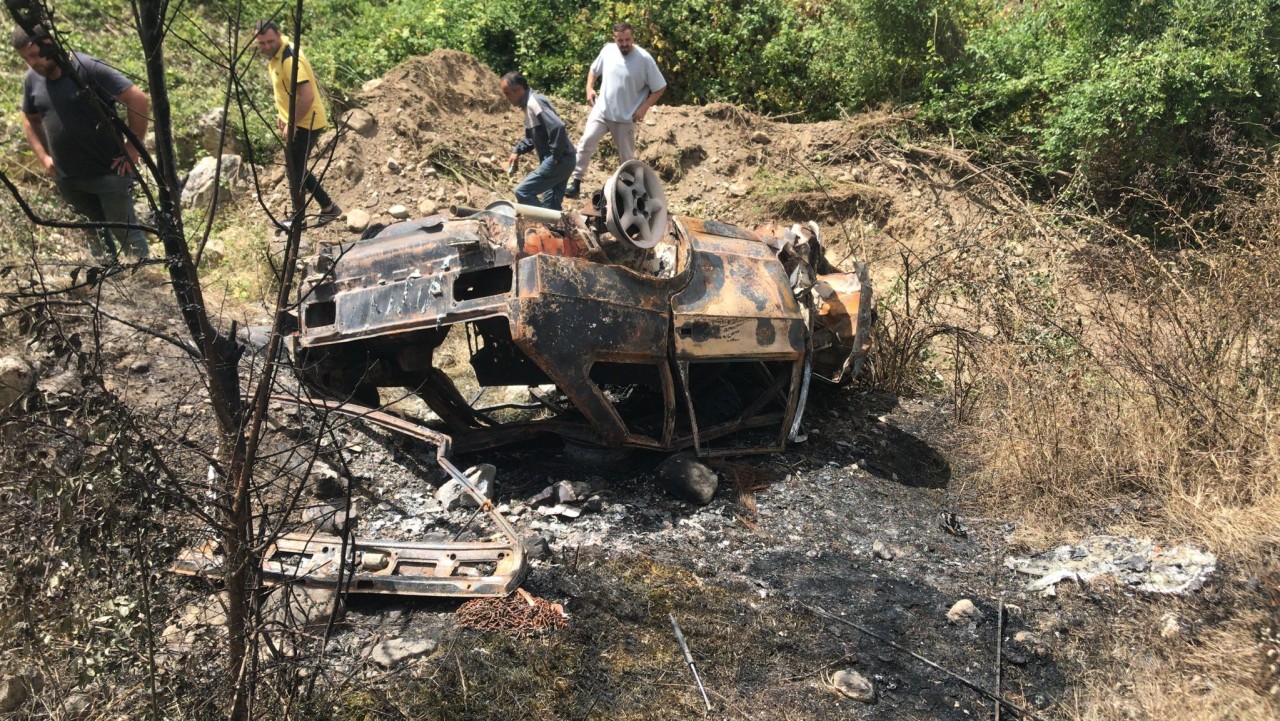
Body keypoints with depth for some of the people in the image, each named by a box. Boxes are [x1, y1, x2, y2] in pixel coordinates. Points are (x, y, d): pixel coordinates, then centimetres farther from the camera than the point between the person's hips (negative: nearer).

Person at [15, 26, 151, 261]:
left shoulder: (88, 68, -17)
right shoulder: (32, 79, 3)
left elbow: (139, 100, -20)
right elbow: (30, 119, 20)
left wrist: (133, 147, -16)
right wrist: (43, 157, 9)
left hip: (109, 172, -6)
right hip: (67, 179, 6)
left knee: (125, 232, 2)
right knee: (95, 235, 18)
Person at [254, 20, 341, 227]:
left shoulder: (290, 59, -25)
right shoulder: (274, 55, 5)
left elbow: (307, 96, -31)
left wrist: (291, 124, -23)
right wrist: (282, 115, 12)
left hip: (305, 123, -10)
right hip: (294, 121, 10)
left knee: (294, 170, -1)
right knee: (297, 168, 17)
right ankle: (328, 207, 25)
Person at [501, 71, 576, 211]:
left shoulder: (534, 103, -15)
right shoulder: (529, 104, 17)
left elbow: (558, 127, -28)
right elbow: (531, 136, 30)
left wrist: (556, 156, -20)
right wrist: (517, 151, 15)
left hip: (558, 161, -10)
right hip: (562, 161, 10)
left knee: (522, 192, -8)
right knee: (551, 206, 13)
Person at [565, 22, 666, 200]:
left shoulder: (644, 59, -15)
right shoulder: (607, 50, -4)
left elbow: (659, 88, -8)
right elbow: (594, 70, 15)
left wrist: (644, 108, -15)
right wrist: (589, 88, -2)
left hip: (626, 117, -2)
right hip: (601, 110, 2)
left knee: (627, 157, 10)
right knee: (586, 142, -13)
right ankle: (576, 181, -5)